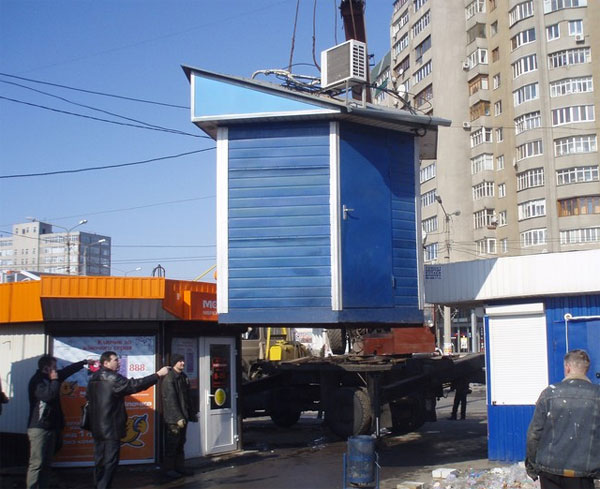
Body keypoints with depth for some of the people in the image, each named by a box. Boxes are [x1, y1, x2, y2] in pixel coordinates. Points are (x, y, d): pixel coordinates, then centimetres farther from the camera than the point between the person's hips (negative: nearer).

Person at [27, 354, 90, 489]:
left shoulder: (49, 379, 15)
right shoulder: (36, 380, -11)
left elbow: (68, 370, 26)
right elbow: (48, 396, -26)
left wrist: (84, 362, 31)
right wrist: (54, 381, -13)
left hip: (50, 427, 9)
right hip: (39, 427, -9)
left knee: (46, 463, 8)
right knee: (36, 464, -12)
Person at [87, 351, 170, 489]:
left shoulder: (93, 379, 11)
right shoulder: (113, 378, -16)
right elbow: (135, 385, -22)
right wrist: (158, 374, -20)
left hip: (97, 428, 9)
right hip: (111, 428, -9)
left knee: (100, 460, 14)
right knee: (110, 461, -3)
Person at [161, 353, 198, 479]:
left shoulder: (183, 377, 13)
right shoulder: (169, 379, -13)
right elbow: (171, 400, -18)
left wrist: (192, 414, 16)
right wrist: (178, 418, -21)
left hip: (183, 416, 8)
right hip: (173, 418, -8)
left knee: (181, 443, 13)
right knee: (172, 444, -1)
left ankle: (179, 466, 21)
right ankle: (168, 468, 8)